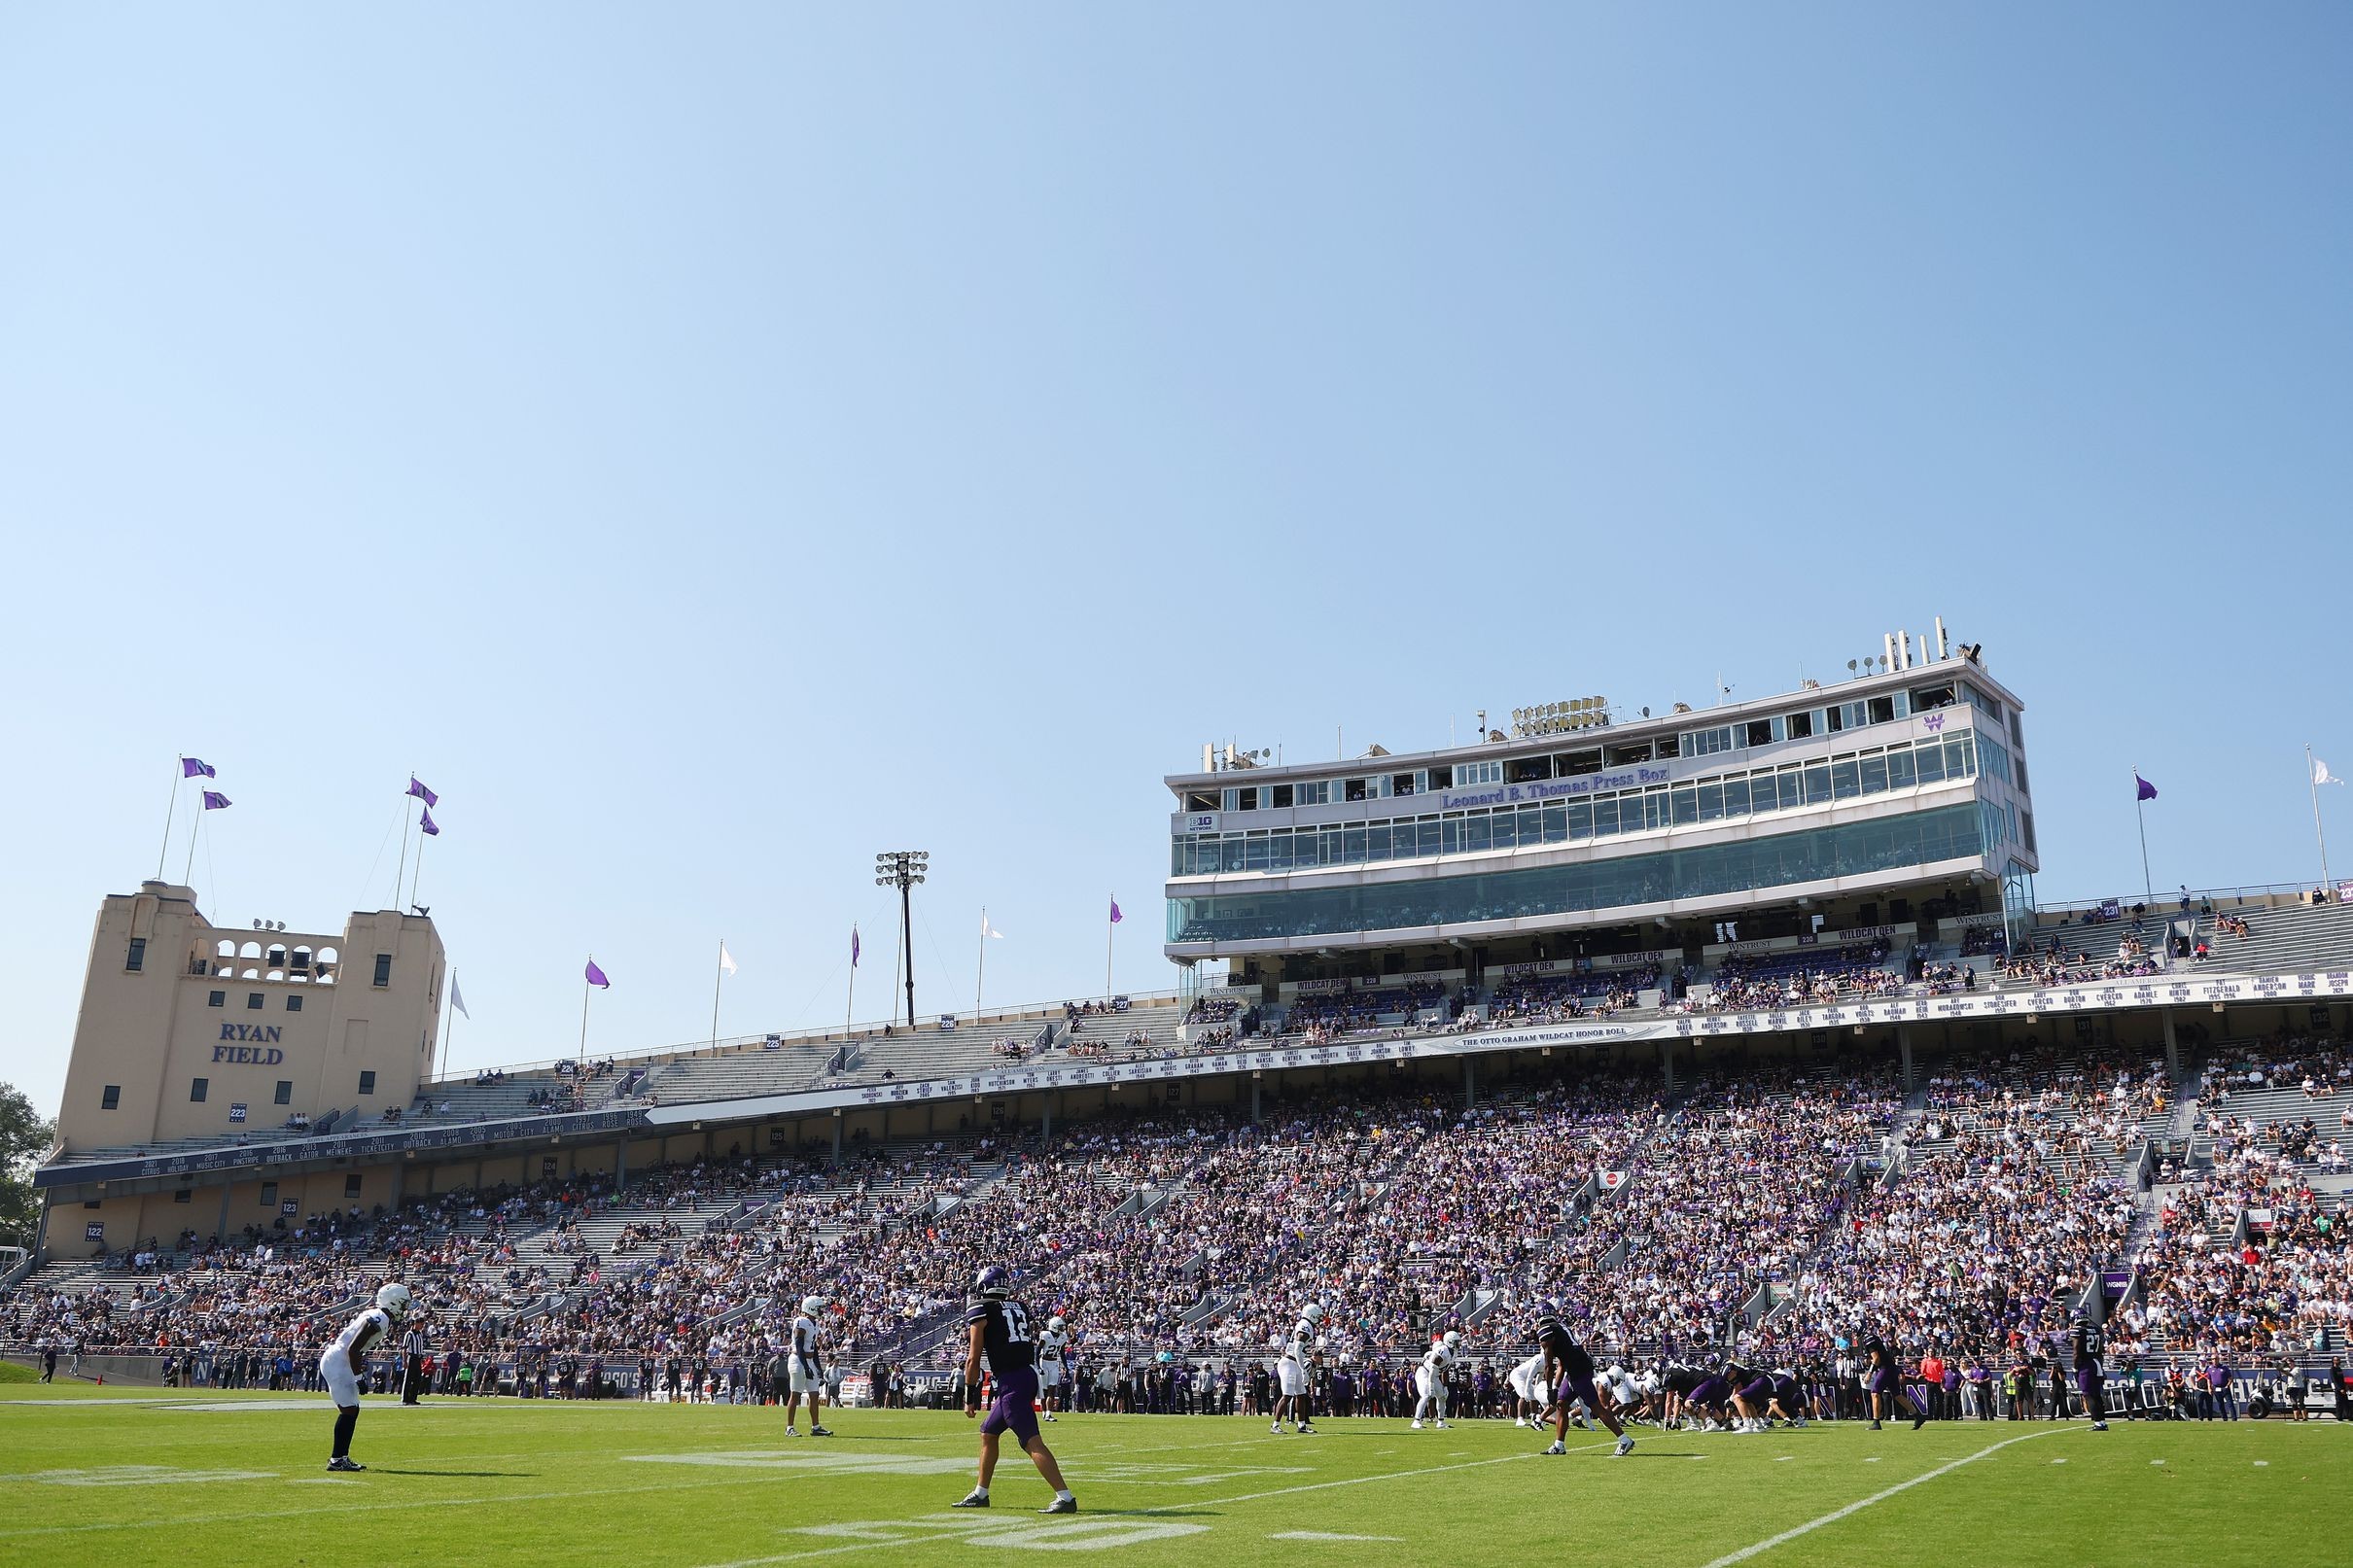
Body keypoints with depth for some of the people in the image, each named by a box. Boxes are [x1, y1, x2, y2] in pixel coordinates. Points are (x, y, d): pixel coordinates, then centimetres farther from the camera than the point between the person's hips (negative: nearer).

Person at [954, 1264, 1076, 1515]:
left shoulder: (980, 1311, -2)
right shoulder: (1019, 1308, 17)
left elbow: (974, 1358, -4)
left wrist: (969, 1397, 1)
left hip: (1011, 1381, -8)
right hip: (1029, 1374, 8)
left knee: (1032, 1442, -10)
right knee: (988, 1434, 21)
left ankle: (1065, 1497, -15)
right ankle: (980, 1494, 28)